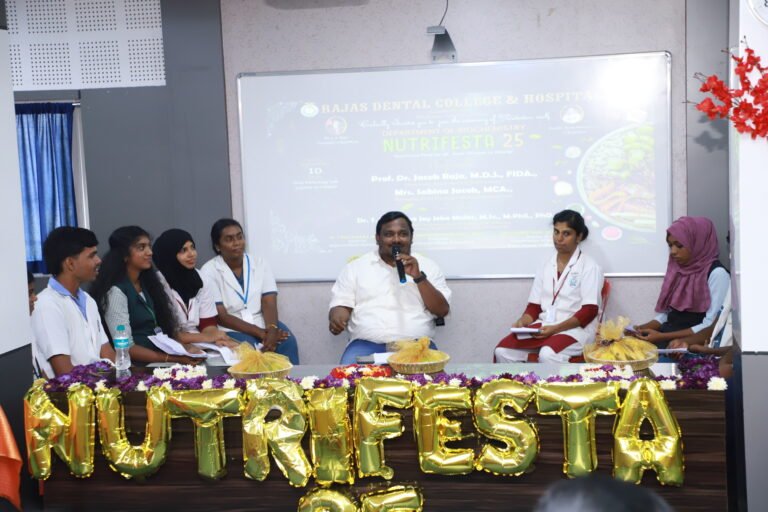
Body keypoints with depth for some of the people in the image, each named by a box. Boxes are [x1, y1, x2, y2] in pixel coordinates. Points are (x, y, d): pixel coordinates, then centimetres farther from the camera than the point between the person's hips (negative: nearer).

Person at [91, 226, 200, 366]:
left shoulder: (149, 281, 14)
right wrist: (173, 359, -24)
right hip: (137, 365, -7)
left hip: (163, 352, 7)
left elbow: (167, 324, 13)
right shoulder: (116, 291, -10)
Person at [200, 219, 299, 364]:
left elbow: (269, 304, -4)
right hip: (231, 330, -3)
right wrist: (261, 333, -21)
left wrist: (272, 330, -27)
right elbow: (221, 317, -12)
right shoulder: (209, 271, -5)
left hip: (263, 324, 3)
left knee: (287, 341, -26)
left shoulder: (259, 263, 6)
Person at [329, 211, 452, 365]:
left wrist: (419, 277, -6)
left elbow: (442, 311, 6)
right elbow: (341, 305, 10)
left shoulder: (428, 266, 14)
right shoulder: (356, 267, 13)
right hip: (367, 345, -1)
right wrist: (336, 318, -14)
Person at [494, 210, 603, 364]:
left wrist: (557, 328, -20)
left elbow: (589, 311, -10)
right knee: (502, 351, -18)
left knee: (548, 355, -37)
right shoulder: (546, 266, 15)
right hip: (543, 326, 5)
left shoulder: (589, 267, -2)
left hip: (576, 328, -5)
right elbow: (534, 306, 14)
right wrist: (522, 322, -8)